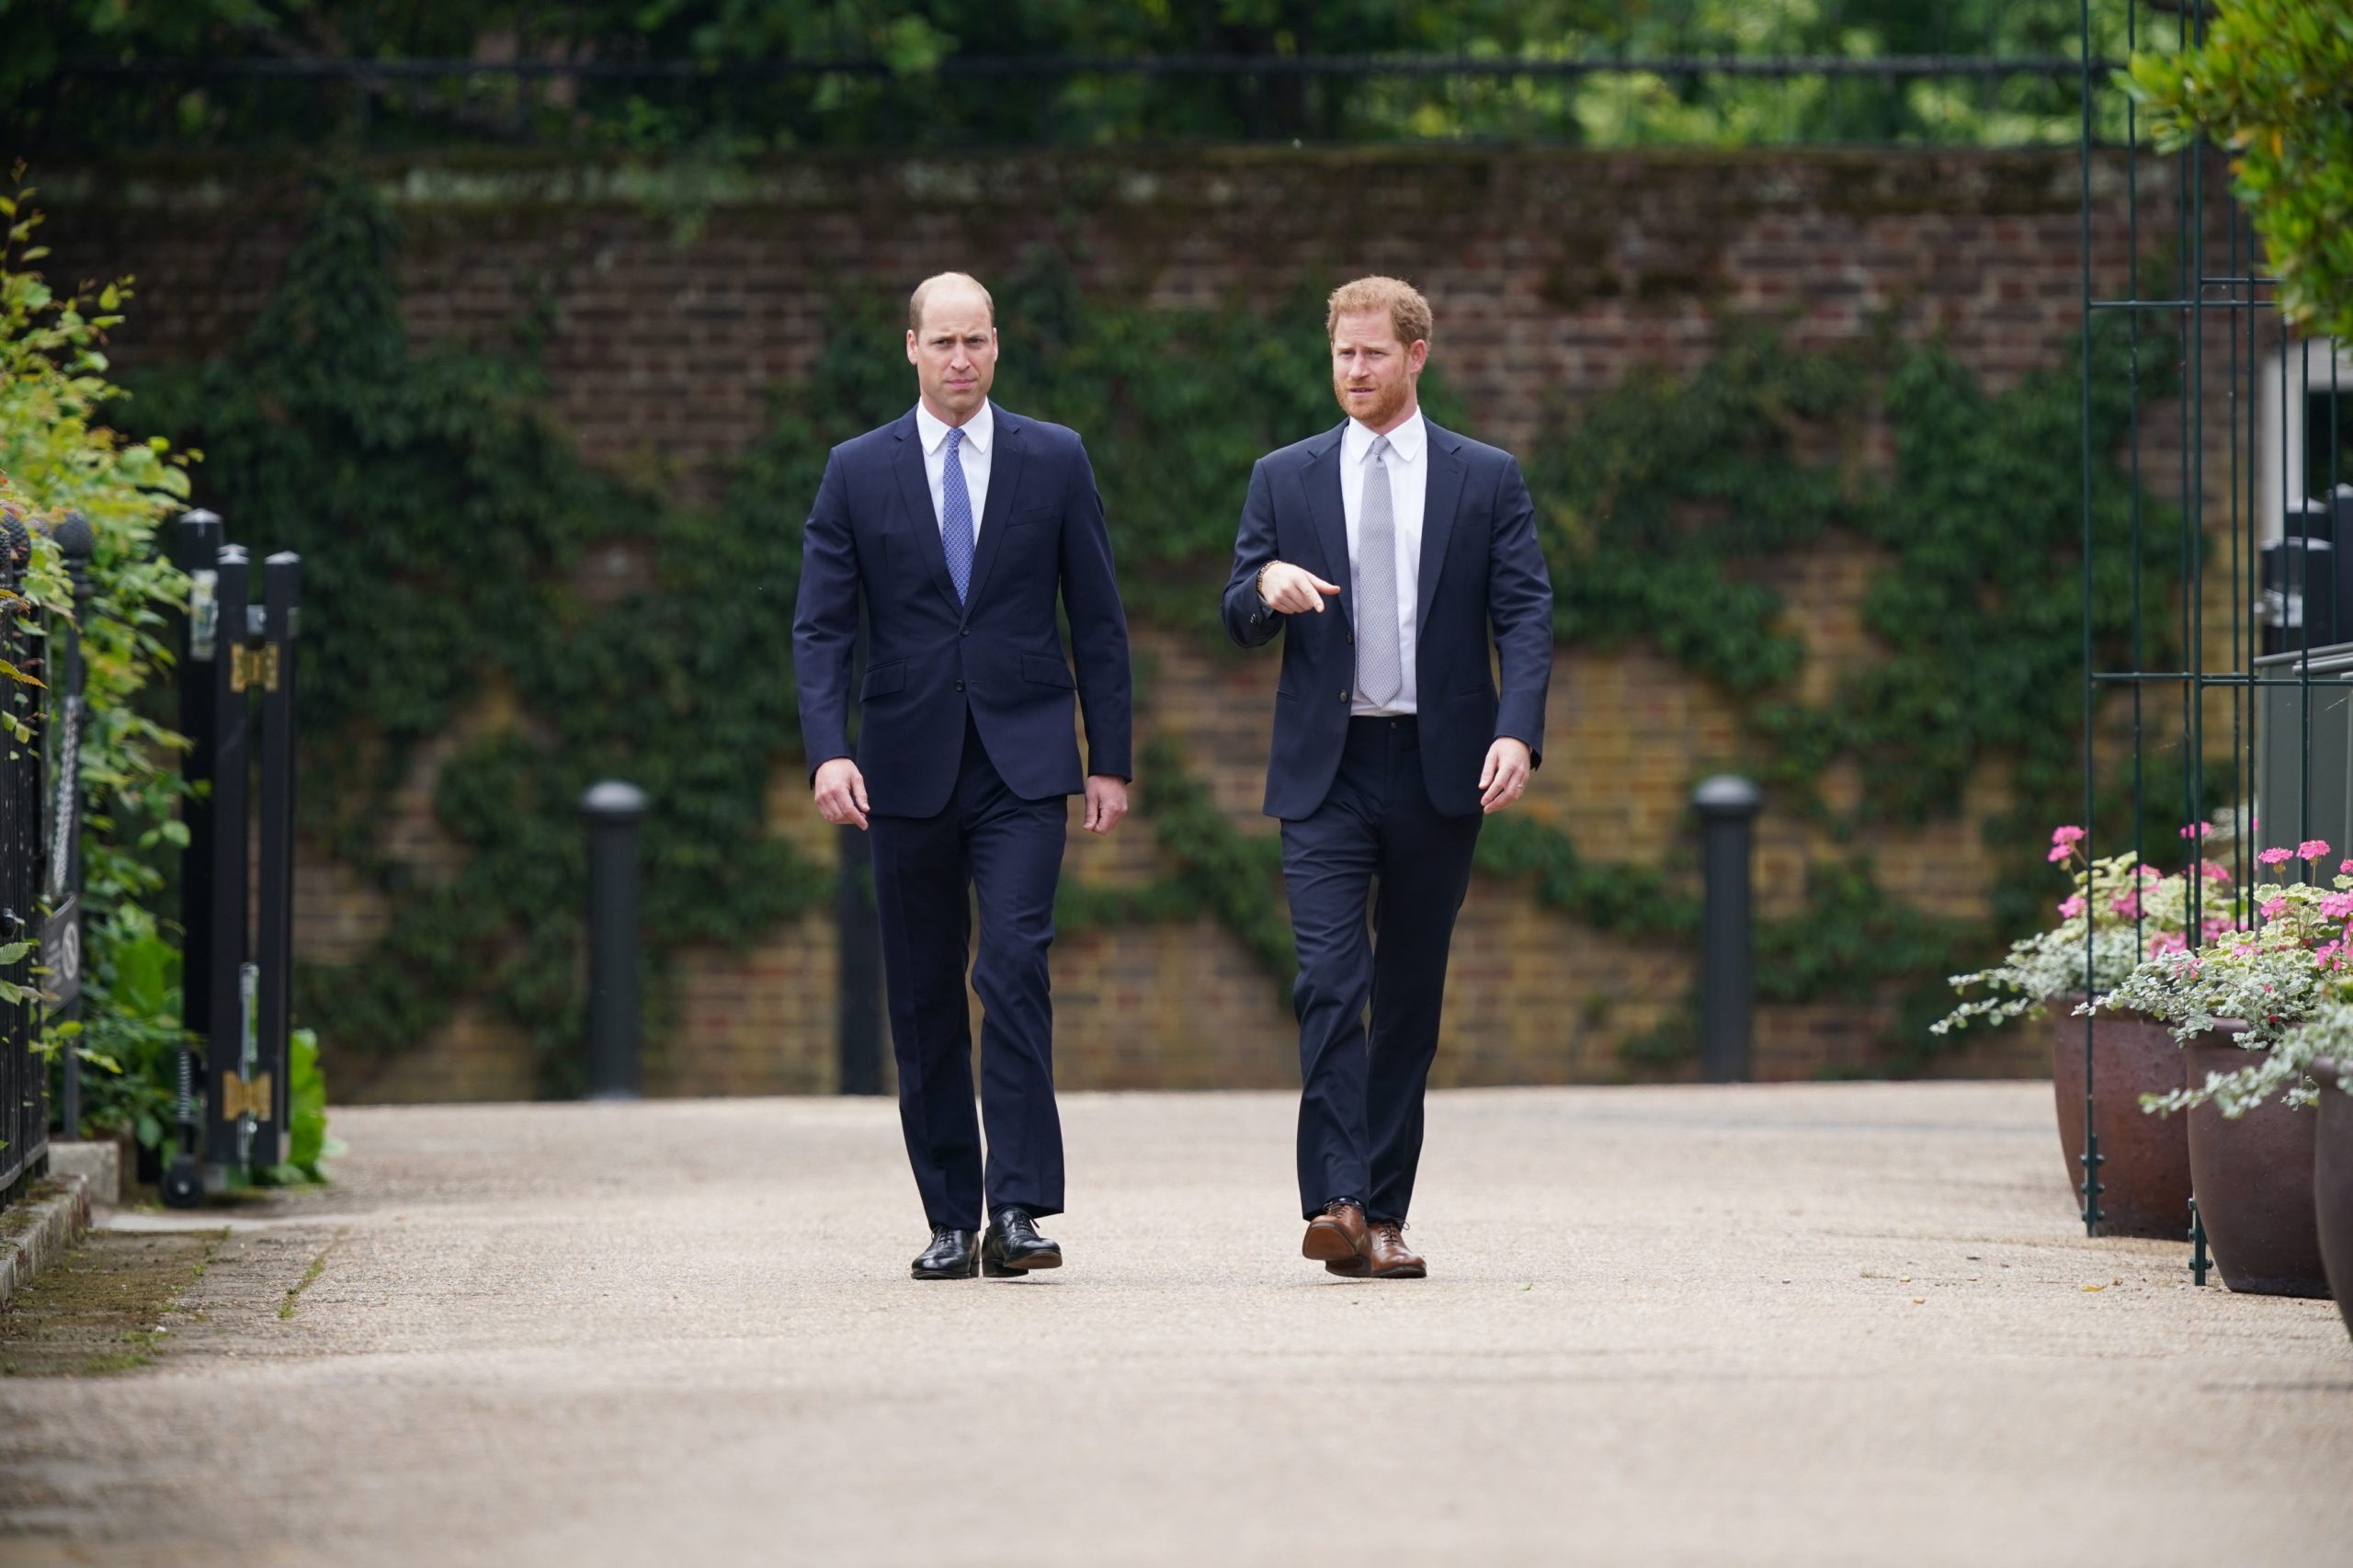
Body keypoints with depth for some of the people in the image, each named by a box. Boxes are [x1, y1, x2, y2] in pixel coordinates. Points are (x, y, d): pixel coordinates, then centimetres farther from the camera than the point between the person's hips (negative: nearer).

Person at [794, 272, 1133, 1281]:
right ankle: (951, 1221, 12)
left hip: (1023, 763, -1)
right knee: (924, 1000, 4)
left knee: (1015, 969, -16)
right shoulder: (858, 471, 5)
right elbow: (821, 627, 1)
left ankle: (1018, 1209, -18)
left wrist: (1110, 760, 3)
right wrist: (828, 751, -13)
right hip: (908, 770, 2)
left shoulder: (1054, 461, 5)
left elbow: (1098, 620, 7)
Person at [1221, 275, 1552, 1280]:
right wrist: (1267, 585, -15)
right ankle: (1337, 1203, -21)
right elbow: (1240, 621, 9)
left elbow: (1525, 615, 0)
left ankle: (1385, 1215, 9)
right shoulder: (1285, 480, 10)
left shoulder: (1486, 480, 6)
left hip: (1438, 770, 0)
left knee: (1411, 997, 4)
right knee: (1330, 981, -15)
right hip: (1325, 770, 0)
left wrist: (1517, 734, -15)